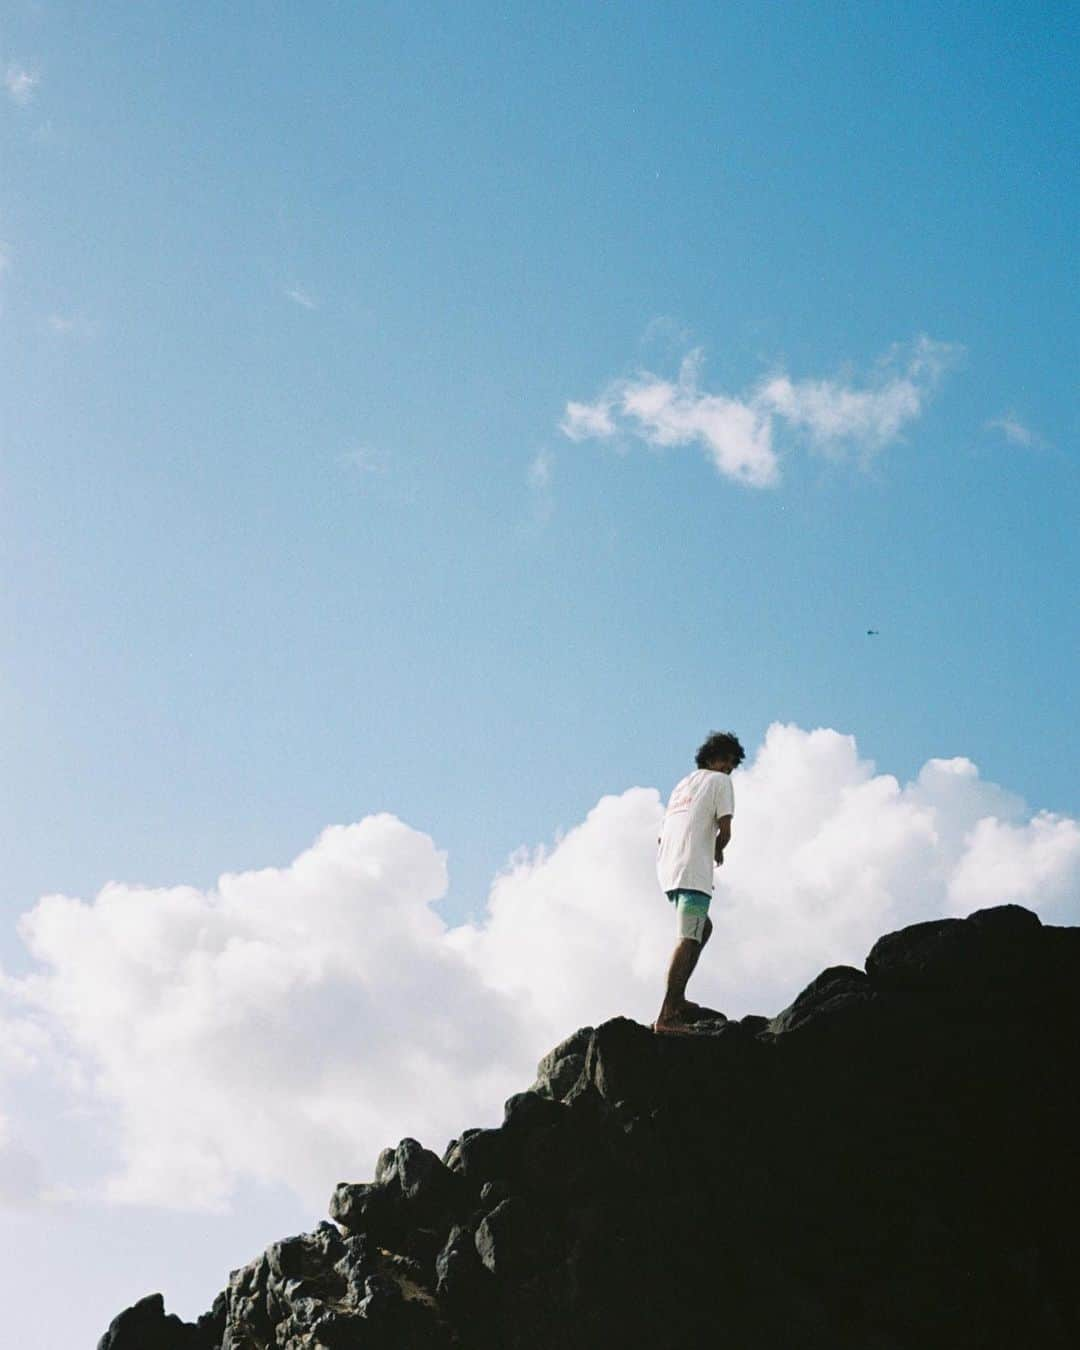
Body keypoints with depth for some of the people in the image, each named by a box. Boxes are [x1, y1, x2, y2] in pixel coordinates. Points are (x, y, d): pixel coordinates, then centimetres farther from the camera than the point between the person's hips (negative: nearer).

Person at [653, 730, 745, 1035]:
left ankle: (677, 999, 14)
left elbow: (662, 837, 24)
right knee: (688, 939, -12)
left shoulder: (683, 784, 27)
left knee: (703, 928, 23)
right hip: (693, 871, -8)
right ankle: (667, 1016, -22)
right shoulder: (719, 782, 6)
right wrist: (717, 852, 15)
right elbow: (724, 831, -5)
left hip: (668, 871, 8)